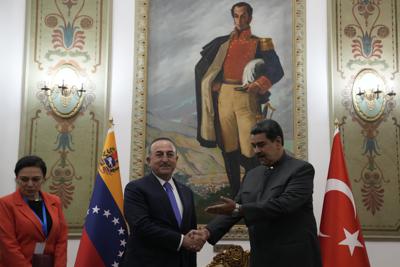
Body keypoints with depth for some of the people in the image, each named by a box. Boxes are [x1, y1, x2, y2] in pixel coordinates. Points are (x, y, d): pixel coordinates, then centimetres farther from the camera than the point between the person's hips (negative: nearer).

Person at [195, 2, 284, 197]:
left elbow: (277, 71, 0)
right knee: (228, 149, 5)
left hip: (247, 98, -3)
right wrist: (213, 85, 6)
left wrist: (258, 84, -15)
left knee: (249, 150, -12)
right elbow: (201, 67, 21)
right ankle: (235, 196, 15)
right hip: (224, 97, 3)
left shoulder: (260, 43, 8)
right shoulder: (222, 42, 16)